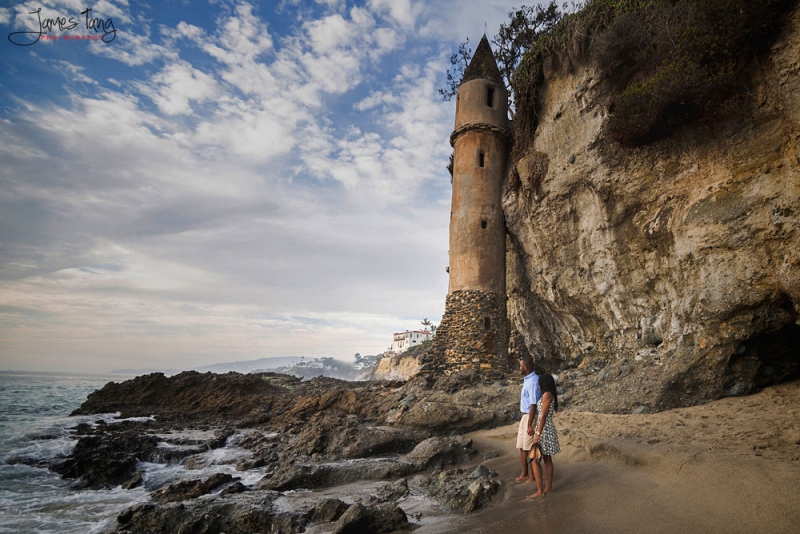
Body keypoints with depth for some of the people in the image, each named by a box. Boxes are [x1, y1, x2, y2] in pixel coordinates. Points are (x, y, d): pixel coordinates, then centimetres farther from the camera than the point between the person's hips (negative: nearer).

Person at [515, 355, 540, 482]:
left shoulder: (533, 381, -22)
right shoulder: (527, 379, 9)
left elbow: (533, 405, -24)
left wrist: (530, 424, -23)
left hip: (531, 417, -10)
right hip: (525, 415, 10)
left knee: (530, 448, 2)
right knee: (522, 447, 16)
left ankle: (533, 474, 17)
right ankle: (525, 473, 29)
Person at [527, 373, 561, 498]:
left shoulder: (547, 395, -17)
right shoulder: (551, 395, 12)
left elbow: (544, 415, -20)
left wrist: (538, 434, -20)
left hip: (544, 430, -10)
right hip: (547, 429, 10)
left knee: (534, 460, -5)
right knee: (547, 459, 13)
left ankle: (540, 491, -3)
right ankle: (548, 487, 19)